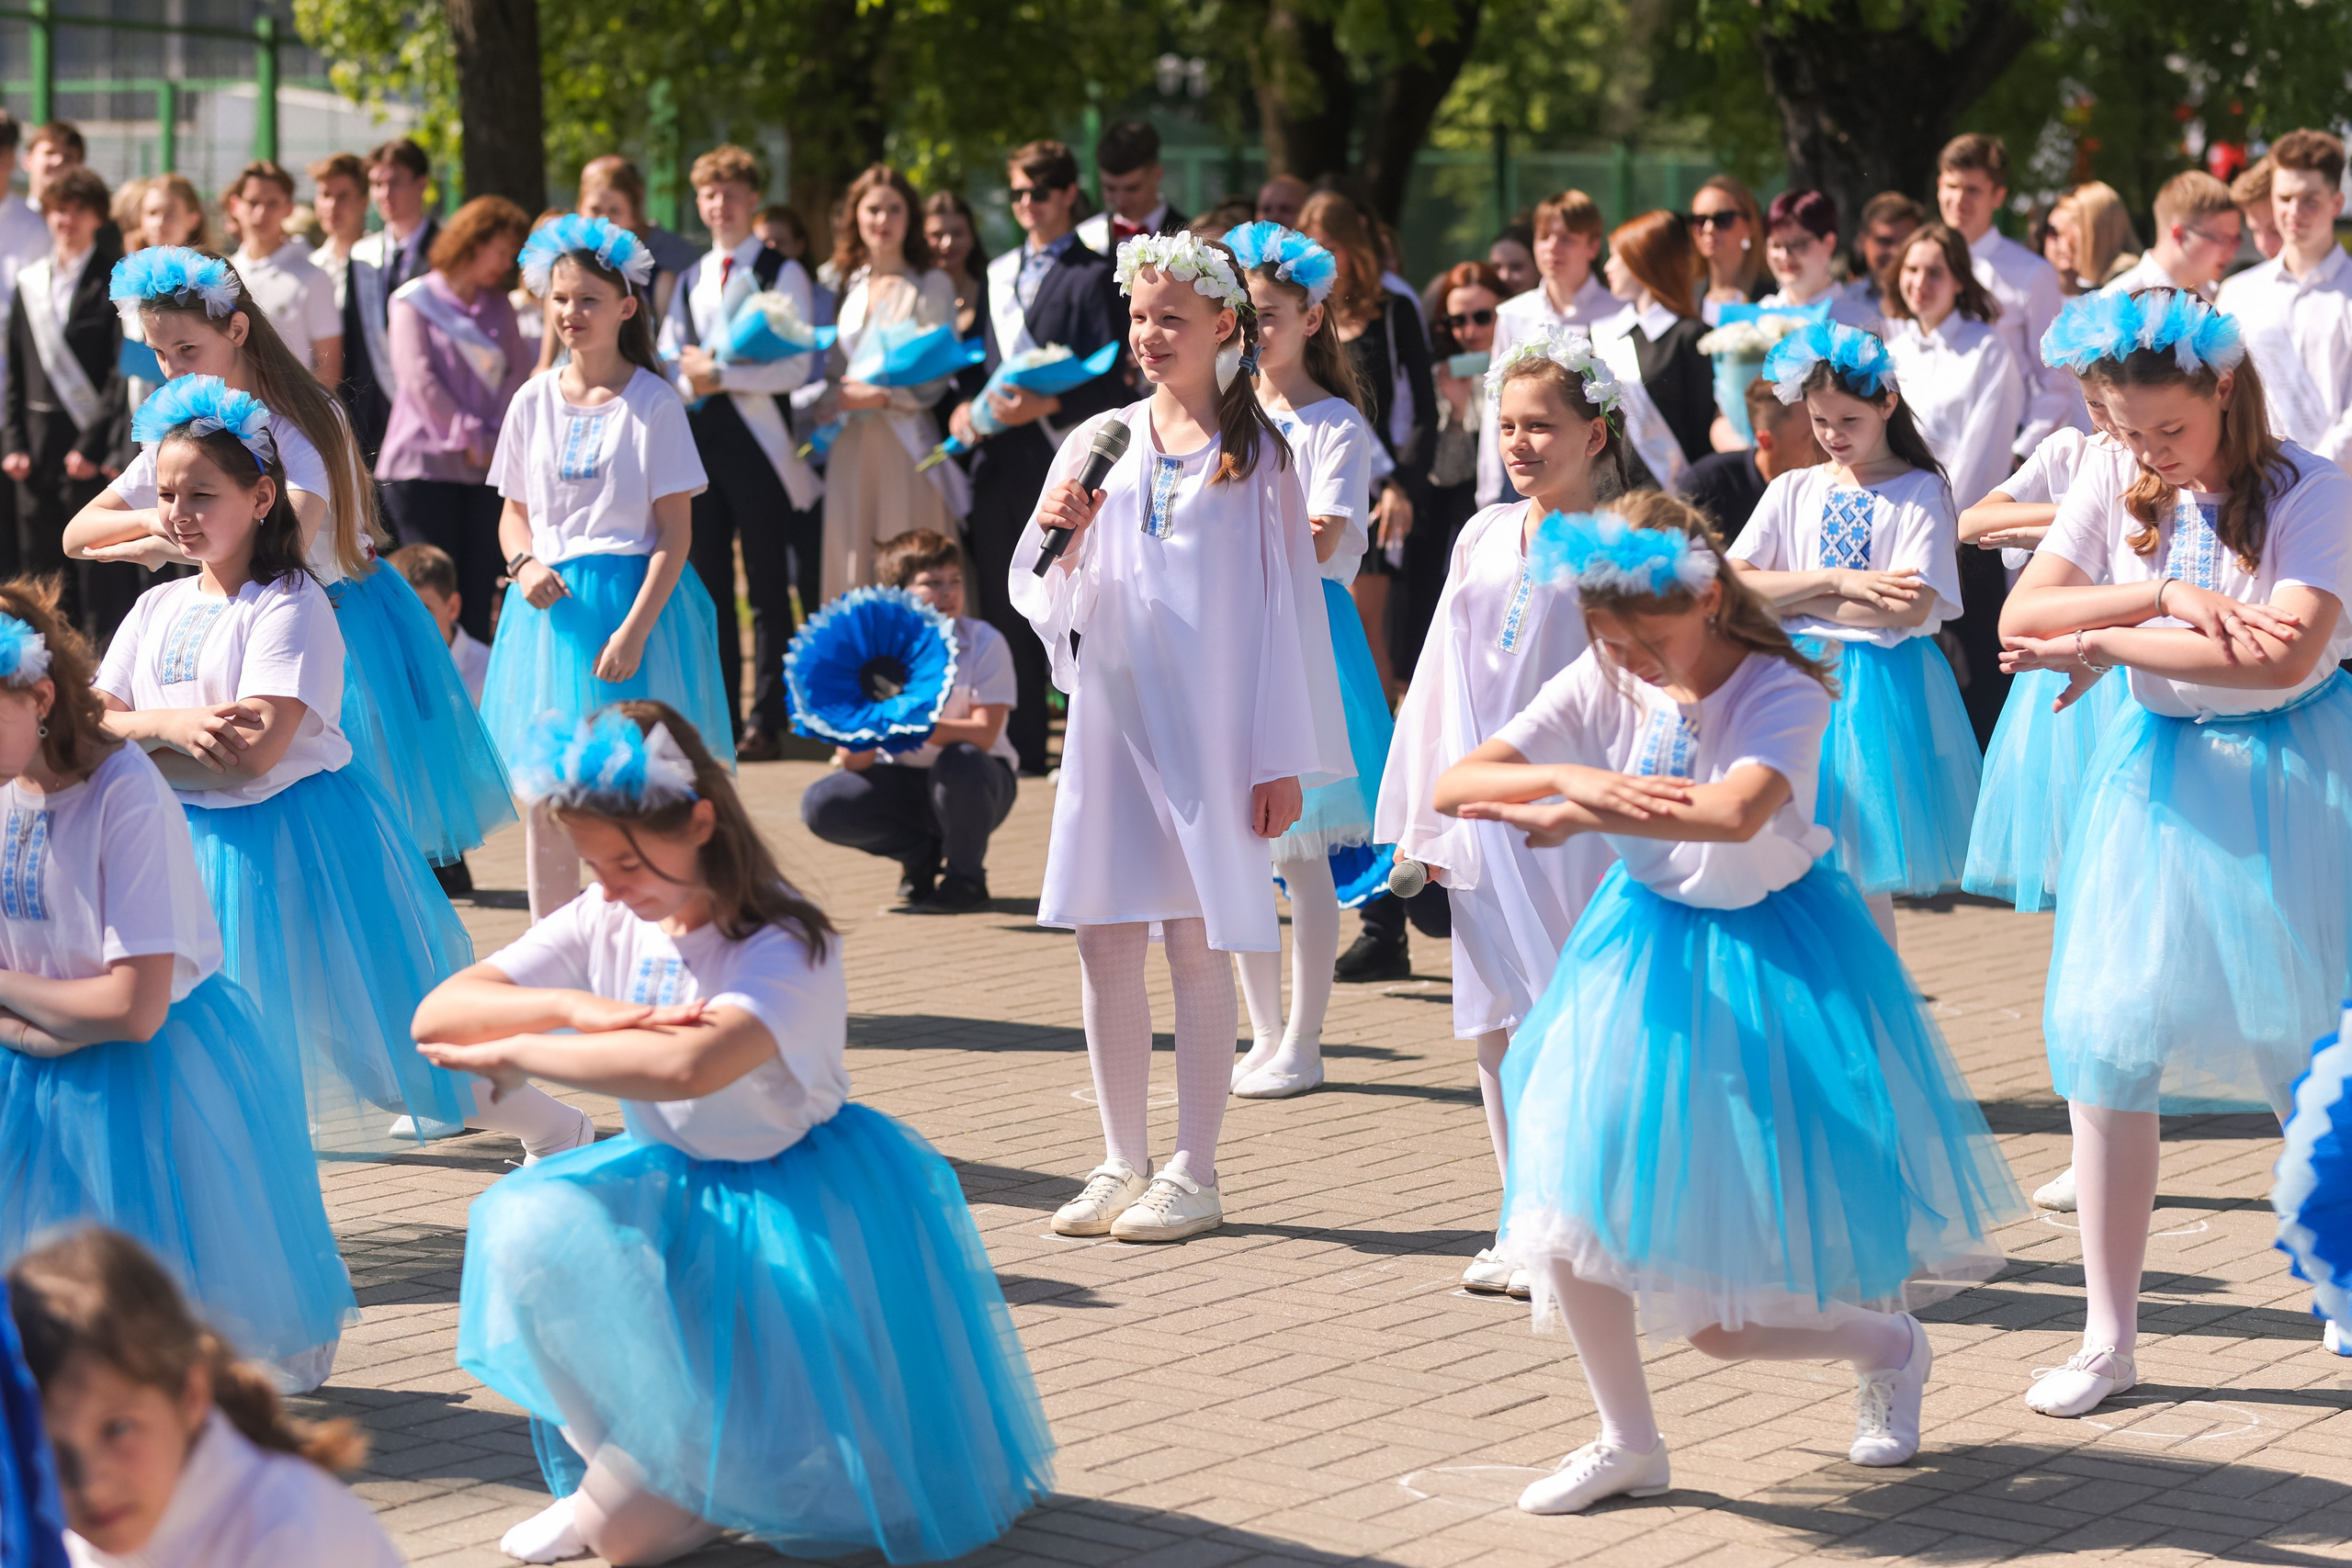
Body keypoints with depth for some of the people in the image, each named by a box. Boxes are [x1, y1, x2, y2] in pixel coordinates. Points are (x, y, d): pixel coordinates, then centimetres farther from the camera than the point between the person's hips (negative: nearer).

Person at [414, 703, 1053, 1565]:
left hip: (796, 1199, -6)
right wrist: (575, 1006, -29)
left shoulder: (788, 947, -22)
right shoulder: (602, 923, -4)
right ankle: (626, 1467, -8)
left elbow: (688, 1066, -42)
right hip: (669, 1186, 6)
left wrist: (515, 1053, -32)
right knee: (528, 1228, -26)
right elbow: (436, 1018, -12)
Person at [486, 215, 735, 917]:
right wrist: (524, 564, -7)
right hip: (549, 606, 4)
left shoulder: (653, 403, -4)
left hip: (633, 600, -4)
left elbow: (675, 534, -7)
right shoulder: (535, 400, 9)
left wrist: (635, 630, -17)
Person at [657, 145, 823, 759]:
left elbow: (795, 367, -9)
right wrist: (689, 378, -8)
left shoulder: (781, 273, 0)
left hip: (757, 438, -5)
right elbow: (667, 360, 14)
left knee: (767, 589, -3)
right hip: (697, 438, 5)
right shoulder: (689, 281, 18)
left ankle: (766, 722, 0)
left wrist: (721, 375, -14)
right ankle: (714, 720, 10)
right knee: (709, 585, 6)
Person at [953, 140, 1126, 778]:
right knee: (1005, 610, 6)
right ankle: (1017, 744, 12)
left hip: (1061, 457, -6)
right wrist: (965, 406, 2)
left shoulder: (1094, 276, -1)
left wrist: (1047, 406, -20)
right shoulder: (998, 274, 20)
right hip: (998, 459, 6)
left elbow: (1110, 382, -7)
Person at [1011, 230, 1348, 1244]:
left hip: (1209, 723, -3)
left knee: (1198, 942, -2)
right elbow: (1039, 595, 11)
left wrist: (1282, 757, -6)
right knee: (1104, 941, 3)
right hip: (1111, 714, 3)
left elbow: (1285, 603, -1)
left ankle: (1193, 1174, 6)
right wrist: (1060, 538, -12)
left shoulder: (1255, 454, 1)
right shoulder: (1098, 443, 9)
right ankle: (1123, 1163, 15)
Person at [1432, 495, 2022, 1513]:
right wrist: (1570, 776, -32)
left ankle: (1890, 1344, 29)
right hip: (1646, 951, 5)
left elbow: (1736, 813, -41)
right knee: (1567, 1205, -9)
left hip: (1764, 961, -5)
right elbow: (1453, 787, -14)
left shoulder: (1781, 694, -19)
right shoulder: (1598, 689, -6)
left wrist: (1574, 817, -38)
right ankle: (1628, 1443, 13)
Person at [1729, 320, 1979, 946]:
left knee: (1863, 877, -2)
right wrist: (1837, 581, -13)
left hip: (1877, 688, -4)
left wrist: (1788, 598, -9)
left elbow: (1910, 609, -15)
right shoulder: (1792, 492, 10)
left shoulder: (1920, 491, -2)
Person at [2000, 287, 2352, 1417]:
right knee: (2108, 1047, 1)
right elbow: (2021, 617, -7)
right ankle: (2109, 1336, 10)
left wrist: (2106, 644, -22)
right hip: (2161, 778, 4)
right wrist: (2167, 593, -21)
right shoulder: (2113, 490, 1)